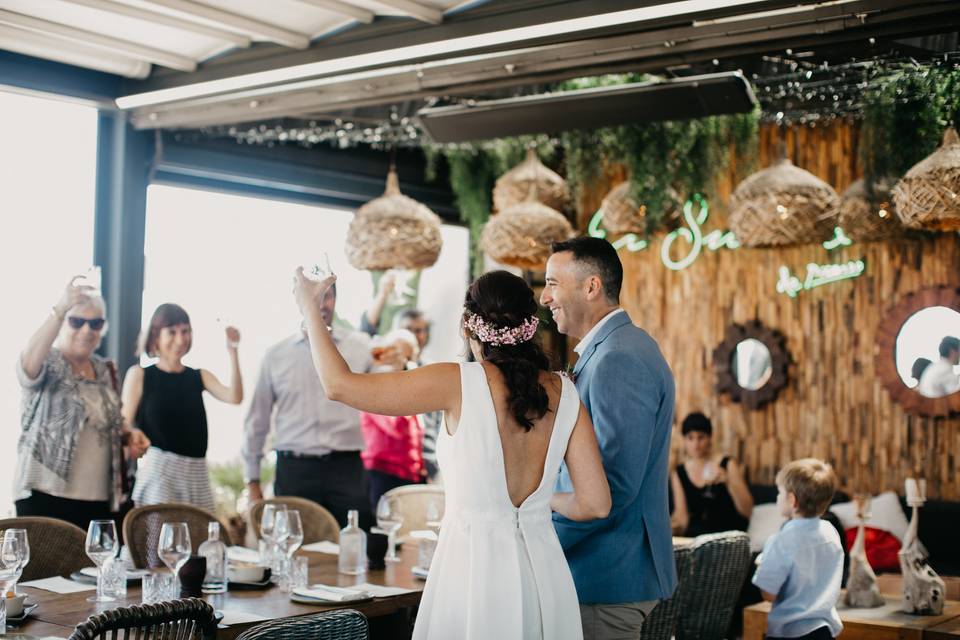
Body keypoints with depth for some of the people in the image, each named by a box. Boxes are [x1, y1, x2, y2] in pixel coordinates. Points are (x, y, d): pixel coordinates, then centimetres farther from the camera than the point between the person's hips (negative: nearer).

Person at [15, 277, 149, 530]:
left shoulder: (106, 370, 13)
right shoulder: (49, 365, -5)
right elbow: (27, 367, -31)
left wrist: (130, 435, 2)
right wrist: (60, 310, -40)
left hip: (99, 500, 6)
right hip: (46, 497, -6)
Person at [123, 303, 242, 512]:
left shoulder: (199, 377, 11)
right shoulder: (139, 375, 4)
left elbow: (234, 397, -5)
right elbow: (125, 426, 2)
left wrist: (232, 351, -9)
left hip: (196, 473, 3)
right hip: (158, 470, -3)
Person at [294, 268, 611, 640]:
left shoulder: (459, 383, -13)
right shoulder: (563, 393, -2)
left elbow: (340, 386, -8)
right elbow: (595, 504, -2)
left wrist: (310, 309, 5)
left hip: (473, 565, -4)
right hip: (543, 569, 4)